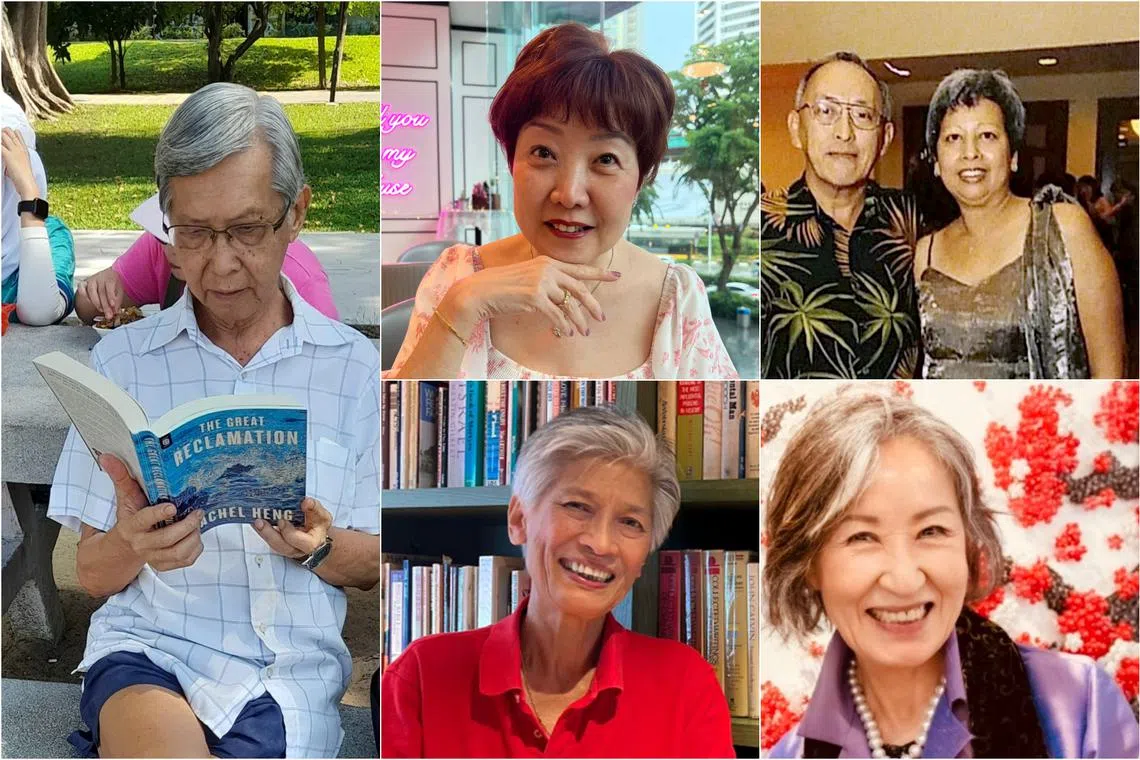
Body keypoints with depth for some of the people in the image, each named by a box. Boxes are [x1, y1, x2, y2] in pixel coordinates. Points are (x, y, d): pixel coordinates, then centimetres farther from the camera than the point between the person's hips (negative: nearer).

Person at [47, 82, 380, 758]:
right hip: (147, 645, -1)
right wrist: (134, 545, -16)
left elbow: (373, 565, 10)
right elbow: (92, 572, 6)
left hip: (290, 665, 1)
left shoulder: (355, 367, 6)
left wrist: (319, 548, -12)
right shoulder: (120, 360, 6)